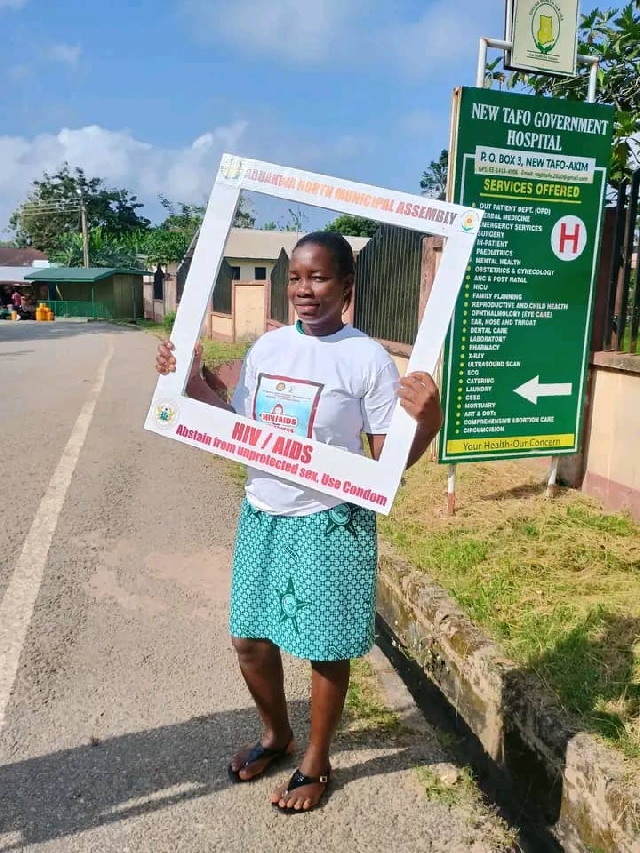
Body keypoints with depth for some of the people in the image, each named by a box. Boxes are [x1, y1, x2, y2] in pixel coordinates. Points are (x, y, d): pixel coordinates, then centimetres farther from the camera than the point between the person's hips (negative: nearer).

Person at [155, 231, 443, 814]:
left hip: (329, 524, -5)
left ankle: (317, 761, 37)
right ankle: (276, 735, 46)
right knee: (249, 639, 17)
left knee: (325, 649, 11)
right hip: (261, 517, 6)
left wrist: (428, 421, -31)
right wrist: (195, 382, 2)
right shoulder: (266, 347, 4)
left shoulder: (368, 358, -13)